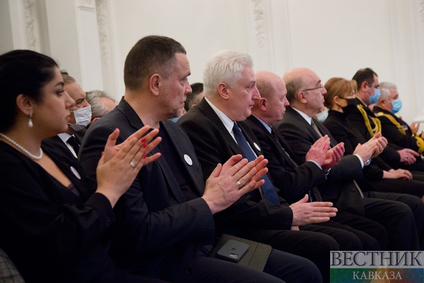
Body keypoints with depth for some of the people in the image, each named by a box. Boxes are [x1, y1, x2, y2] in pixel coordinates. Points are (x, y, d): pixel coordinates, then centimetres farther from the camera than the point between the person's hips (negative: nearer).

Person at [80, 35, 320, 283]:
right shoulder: (108, 137, -17)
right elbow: (137, 235, -21)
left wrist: (225, 190, -4)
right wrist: (210, 202, -14)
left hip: (205, 246, 8)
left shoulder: (174, 130, 12)